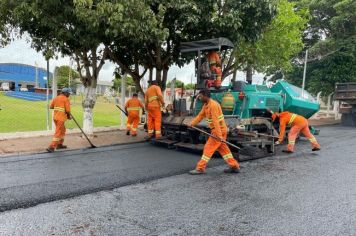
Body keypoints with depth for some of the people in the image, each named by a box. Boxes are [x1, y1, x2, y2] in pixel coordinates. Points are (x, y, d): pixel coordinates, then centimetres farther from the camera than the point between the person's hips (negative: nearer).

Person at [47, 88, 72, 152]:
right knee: (58, 133, -4)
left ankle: (59, 144, 29)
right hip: (61, 118, -8)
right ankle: (51, 147, -6)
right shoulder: (66, 99, -9)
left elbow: (51, 106, 13)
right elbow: (68, 110, -12)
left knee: (63, 130, 22)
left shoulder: (56, 98, 12)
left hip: (55, 117, 8)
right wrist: (69, 116, 5)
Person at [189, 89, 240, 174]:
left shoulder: (213, 105, -21)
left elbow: (216, 121, -26)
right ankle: (235, 166, 21)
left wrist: (219, 135, -28)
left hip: (219, 130, -10)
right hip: (216, 130, 10)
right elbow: (200, 115, 13)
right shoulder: (206, 105, 9)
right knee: (223, 149, 14)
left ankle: (200, 168, 3)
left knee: (208, 148, -4)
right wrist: (192, 124, 3)